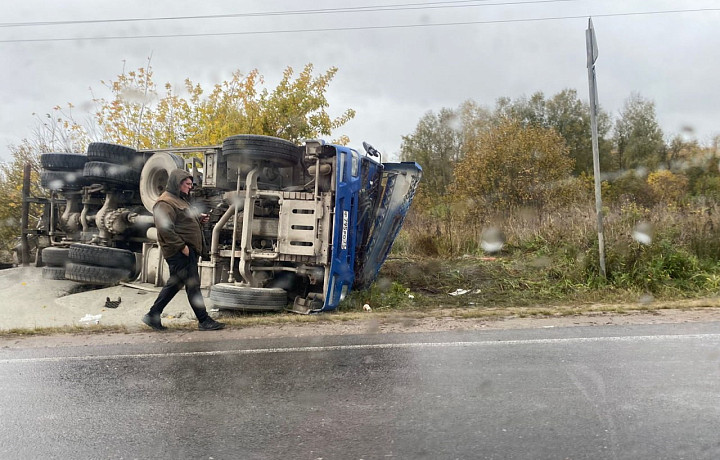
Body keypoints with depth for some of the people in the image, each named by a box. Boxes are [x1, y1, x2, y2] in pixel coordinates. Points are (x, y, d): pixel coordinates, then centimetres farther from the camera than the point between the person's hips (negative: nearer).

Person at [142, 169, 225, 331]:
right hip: (179, 252, -11)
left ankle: (152, 316, 25)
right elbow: (165, 229, -21)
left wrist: (199, 219, 11)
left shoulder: (180, 200, 22)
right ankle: (204, 321, 0)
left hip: (187, 250, 11)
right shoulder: (165, 202, -12)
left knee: (174, 284, 16)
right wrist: (181, 246, -22)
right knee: (192, 284, -6)